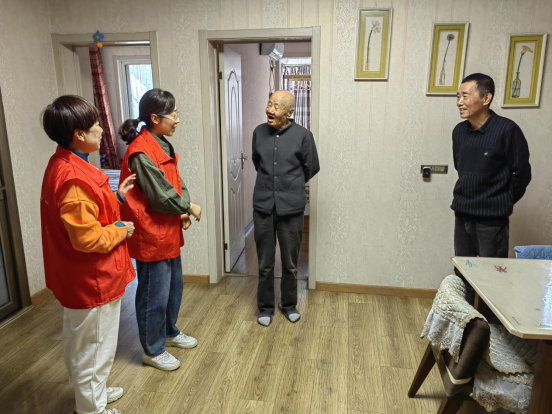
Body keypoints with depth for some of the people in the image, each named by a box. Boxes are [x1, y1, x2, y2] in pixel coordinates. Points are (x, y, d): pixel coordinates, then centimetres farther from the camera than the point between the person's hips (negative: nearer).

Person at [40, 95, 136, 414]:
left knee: (84, 346, 26)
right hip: (92, 280, -10)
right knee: (93, 348, 10)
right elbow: (88, 238, -30)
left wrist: (117, 197, 6)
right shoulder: (74, 178, -28)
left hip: (84, 278, 10)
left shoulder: (65, 165, 5)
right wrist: (122, 229, -15)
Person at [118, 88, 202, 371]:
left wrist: (184, 210, -8)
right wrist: (190, 207, -8)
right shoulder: (141, 152, -23)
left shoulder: (161, 144, 8)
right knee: (155, 295, 6)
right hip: (151, 234, -10)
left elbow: (176, 183, 9)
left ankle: (170, 333, 43)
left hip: (169, 231, 10)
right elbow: (162, 196, -23)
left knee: (174, 284, 23)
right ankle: (152, 350, 26)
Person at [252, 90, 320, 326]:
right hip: (263, 207, 2)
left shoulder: (303, 135, -8)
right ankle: (265, 307, 28)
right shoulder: (259, 132, 2)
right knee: (265, 262, 10)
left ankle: (289, 304, 32)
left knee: (290, 262, 11)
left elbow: (312, 168, 5)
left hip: (291, 208, -2)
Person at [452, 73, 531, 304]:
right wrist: (469, 197, 14)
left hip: (492, 219, -6)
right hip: (462, 214, 6)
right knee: (461, 274, 16)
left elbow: (522, 175, -8)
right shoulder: (459, 131, 2)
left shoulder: (507, 130, -15)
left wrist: (501, 203, 2)